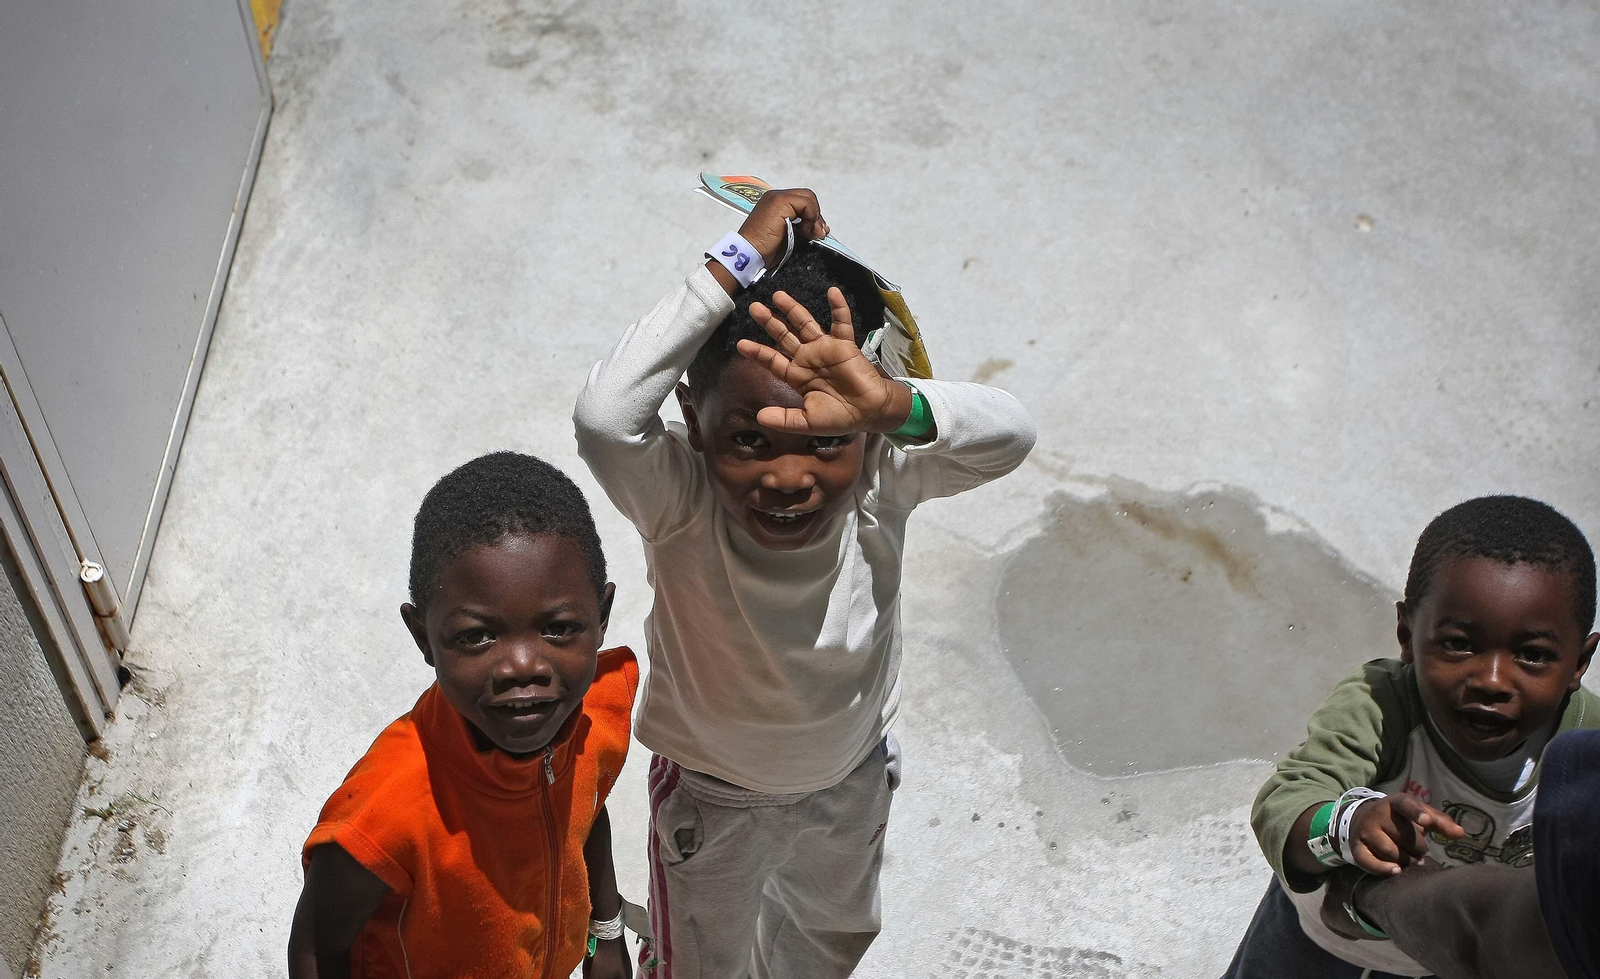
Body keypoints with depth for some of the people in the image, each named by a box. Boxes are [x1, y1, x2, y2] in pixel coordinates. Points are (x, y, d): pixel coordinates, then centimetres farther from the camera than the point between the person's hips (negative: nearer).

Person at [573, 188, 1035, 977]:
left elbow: (1011, 433, -48)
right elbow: (604, 416, -59)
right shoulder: (681, 506, -39)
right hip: (714, 794, -3)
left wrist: (890, 406, -66)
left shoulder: (883, 477, -32)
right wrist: (734, 265, -55)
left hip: (853, 777, 4)